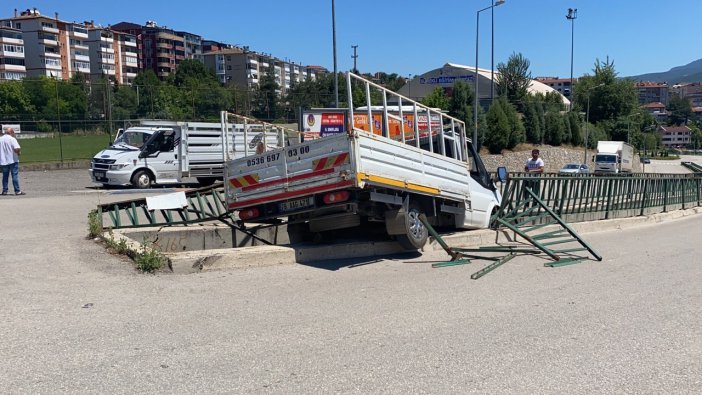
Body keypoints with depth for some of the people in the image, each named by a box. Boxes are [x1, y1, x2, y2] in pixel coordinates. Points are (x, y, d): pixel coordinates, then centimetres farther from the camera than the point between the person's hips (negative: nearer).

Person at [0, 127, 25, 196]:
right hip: (13, 160, -5)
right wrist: (18, 153, -3)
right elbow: (17, 149, -22)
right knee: (15, 175, -3)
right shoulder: (12, 139, -11)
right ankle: (17, 191, -4)